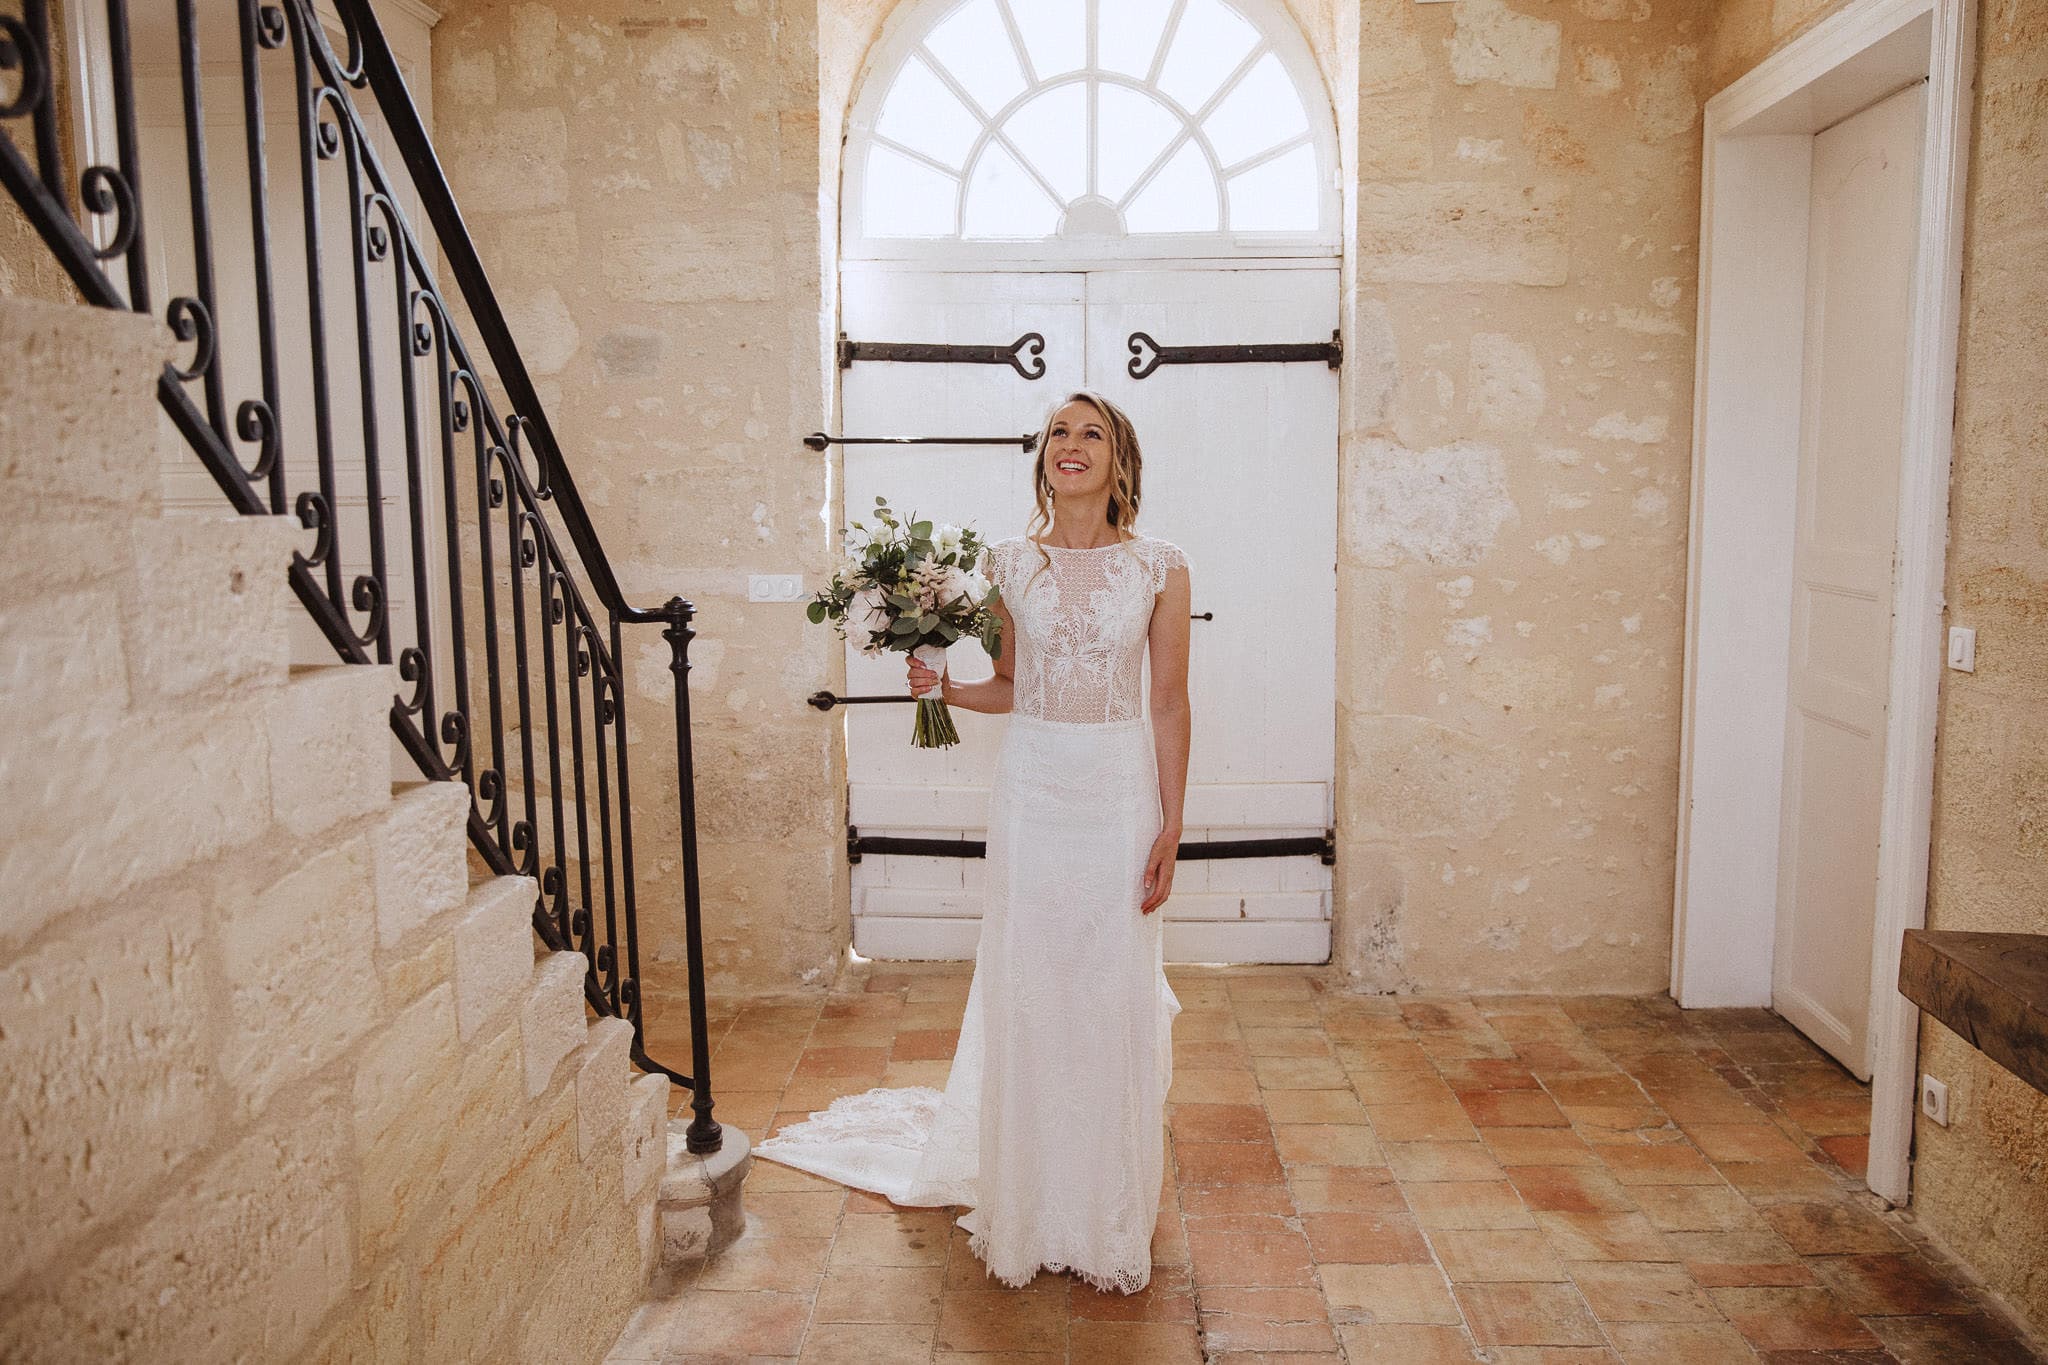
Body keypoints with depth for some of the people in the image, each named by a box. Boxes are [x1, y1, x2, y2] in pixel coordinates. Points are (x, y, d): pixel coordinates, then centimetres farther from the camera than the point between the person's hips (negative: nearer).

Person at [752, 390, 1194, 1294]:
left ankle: (1112, 1221, 22)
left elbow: (1169, 703, -1)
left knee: (1115, 995, 4)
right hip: (1032, 786, 1)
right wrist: (943, 685, -5)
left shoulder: (1159, 567, -1)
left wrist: (1170, 824, -5)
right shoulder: (1010, 562, 4)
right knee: (1026, 988, 6)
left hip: (1121, 790, -1)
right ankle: (1027, 1212, 23)